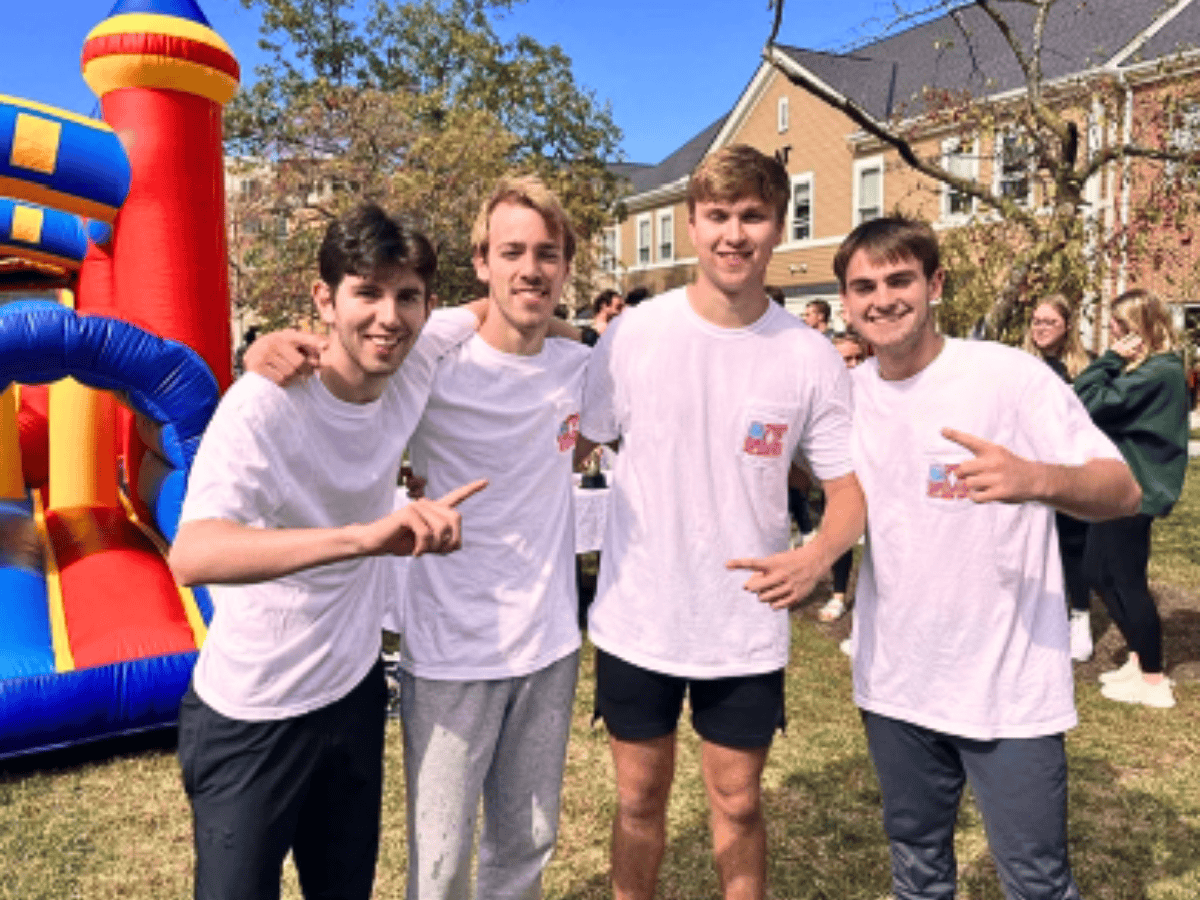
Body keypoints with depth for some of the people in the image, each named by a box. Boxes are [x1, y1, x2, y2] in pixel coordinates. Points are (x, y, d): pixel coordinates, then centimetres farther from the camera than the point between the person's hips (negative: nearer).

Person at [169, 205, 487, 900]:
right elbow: (192, 555, -42)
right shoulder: (264, 405, -26)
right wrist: (368, 534, -53)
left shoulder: (418, 361, -10)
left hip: (355, 686, 5)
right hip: (253, 717, -5)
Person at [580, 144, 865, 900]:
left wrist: (819, 554, -20)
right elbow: (569, 447, 2)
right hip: (636, 622, 0)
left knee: (738, 804, 16)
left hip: (748, 630, 0)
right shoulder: (632, 335, -7)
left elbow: (852, 484, -1)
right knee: (640, 799, 17)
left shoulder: (811, 358, -6)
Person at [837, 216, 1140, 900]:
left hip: (1008, 685, -4)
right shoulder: (847, 393, 2)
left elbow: (1124, 489, -17)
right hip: (894, 682, 5)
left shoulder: (1010, 375, -13)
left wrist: (1037, 479, -37)